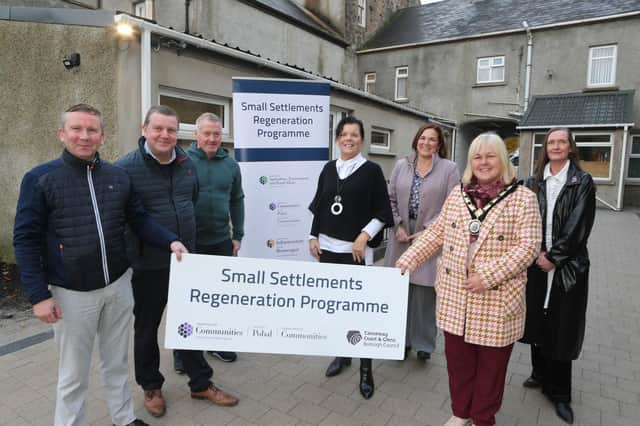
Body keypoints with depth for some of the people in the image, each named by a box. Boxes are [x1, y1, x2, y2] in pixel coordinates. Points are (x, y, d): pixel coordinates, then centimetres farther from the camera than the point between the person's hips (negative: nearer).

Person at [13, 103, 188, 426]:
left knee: (117, 362, 21)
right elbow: (26, 240, -7)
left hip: (118, 287, 3)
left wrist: (171, 242, -10)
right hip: (72, 294, -3)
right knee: (73, 374, 13)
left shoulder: (119, 177, 2)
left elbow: (139, 219, 8)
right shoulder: (39, 179, -7)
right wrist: (39, 295, -12)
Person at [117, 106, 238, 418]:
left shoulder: (187, 164, 3)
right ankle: (151, 387, 36)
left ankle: (201, 383, 32)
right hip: (148, 264, -4)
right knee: (147, 327, 14)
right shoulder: (126, 167, -14)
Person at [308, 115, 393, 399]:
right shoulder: (328, 169, 10)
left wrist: (364, 236, -14)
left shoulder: (371, 170, -2)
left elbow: (382, 211, -3)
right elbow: (319, 206, 14)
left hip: (356, 249, -4)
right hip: (328, 247, 4)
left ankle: (366, 369, 12)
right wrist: (313, 237, 8)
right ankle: (341, 354, 30)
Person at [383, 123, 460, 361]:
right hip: (402, 238, 3)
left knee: (424, 293, 1)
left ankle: (423, 342, 19)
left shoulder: (449, 168, 1)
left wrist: (426, 231, -10)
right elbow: (391, 199, 10)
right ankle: (402, 338, 23)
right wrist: (398, 226, -3)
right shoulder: (401, 165, 11)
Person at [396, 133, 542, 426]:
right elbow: (436, 233, 10)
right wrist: (407, 261, 4)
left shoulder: (523, 198, -7)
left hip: (496, 298, -3)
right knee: (457, 356, 15)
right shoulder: (458, 193, 6)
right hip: (455, 295, 4)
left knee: (491, 362, 12)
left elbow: (528, 246, -13)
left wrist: (488, 276, -20)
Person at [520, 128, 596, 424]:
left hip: (567, 265, -3)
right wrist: (536, 253, -10)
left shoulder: (582, 181, -2)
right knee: (537, 319, 12)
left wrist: (554, 256, -13)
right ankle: (540, 373, 32)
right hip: (537, 263, 3)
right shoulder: (534, 183, 7)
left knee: (562, 326, 3)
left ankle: (559, 393, 17)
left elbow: (579, 224, -10)